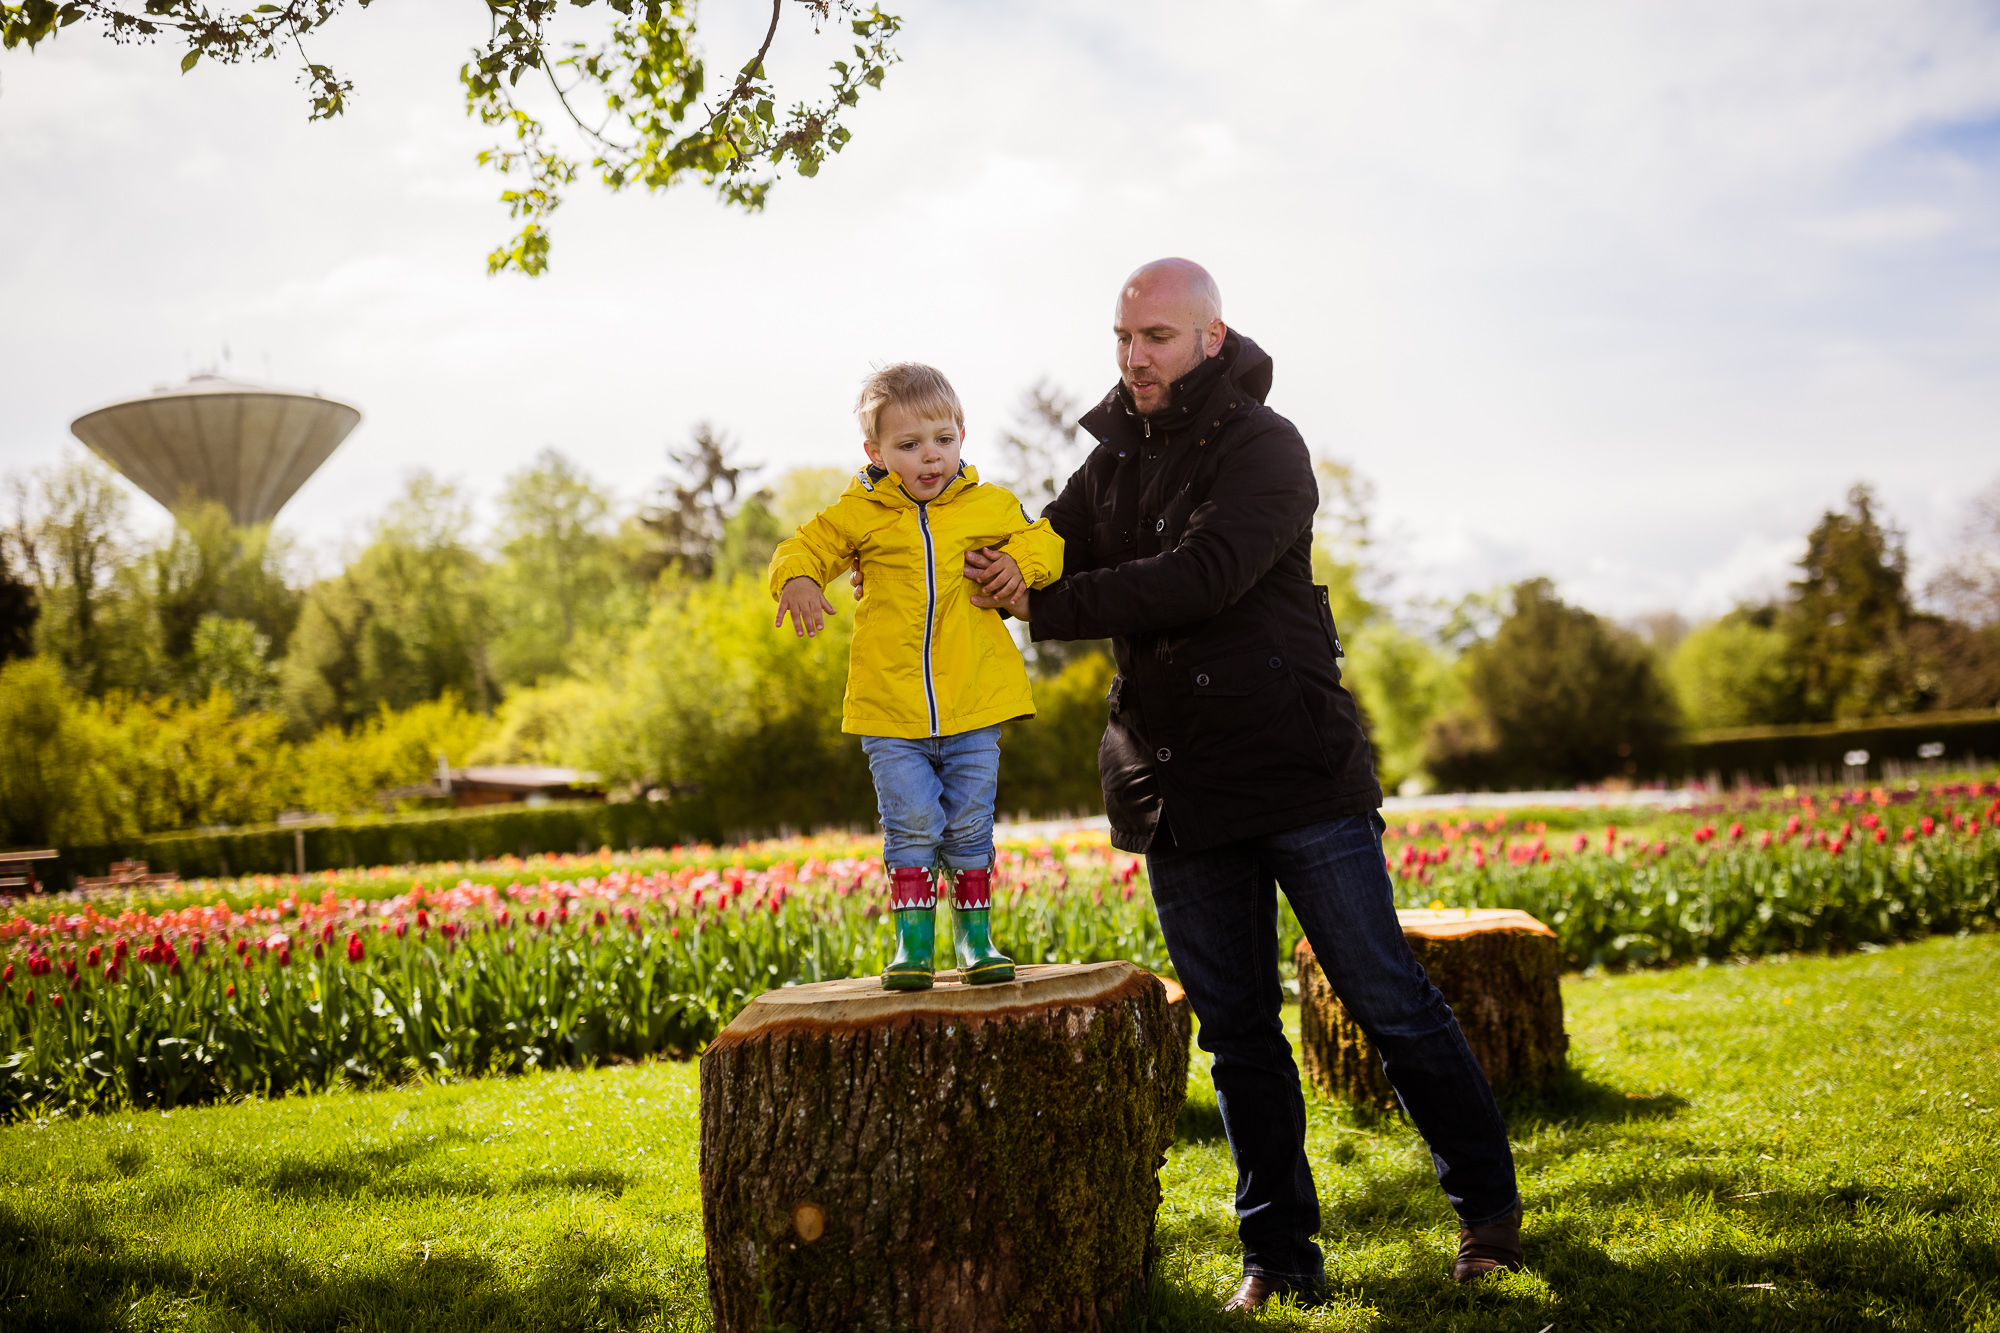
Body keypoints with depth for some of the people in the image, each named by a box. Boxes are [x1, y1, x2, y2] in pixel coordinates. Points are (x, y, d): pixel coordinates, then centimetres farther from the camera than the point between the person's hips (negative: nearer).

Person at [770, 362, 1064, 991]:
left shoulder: (991, 508, 5)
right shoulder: (857, 515, 0)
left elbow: (1044, 539, 17)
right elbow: (804, 547, 6)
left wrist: (1023, 562, -5)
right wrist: (797, 580, -16)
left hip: (974, 707, 1)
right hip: (890, 712, -1)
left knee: (970, 827, 7)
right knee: (910, 826, -3)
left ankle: (976, 938, 22)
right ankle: (912, 944, 10)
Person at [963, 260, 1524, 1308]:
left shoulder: (1264, 447, -8)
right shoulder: (1113, 460, 13)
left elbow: (1203, 576, -23)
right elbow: (1044, 559, 11)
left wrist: (1044, 606, -23)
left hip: (1298, 774, -5)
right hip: (1176, 792, 6)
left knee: (1387, 1000, 2)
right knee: (1236, 1031, 9)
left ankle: (1486, 1204, 19)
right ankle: (1279, 1249, 19)